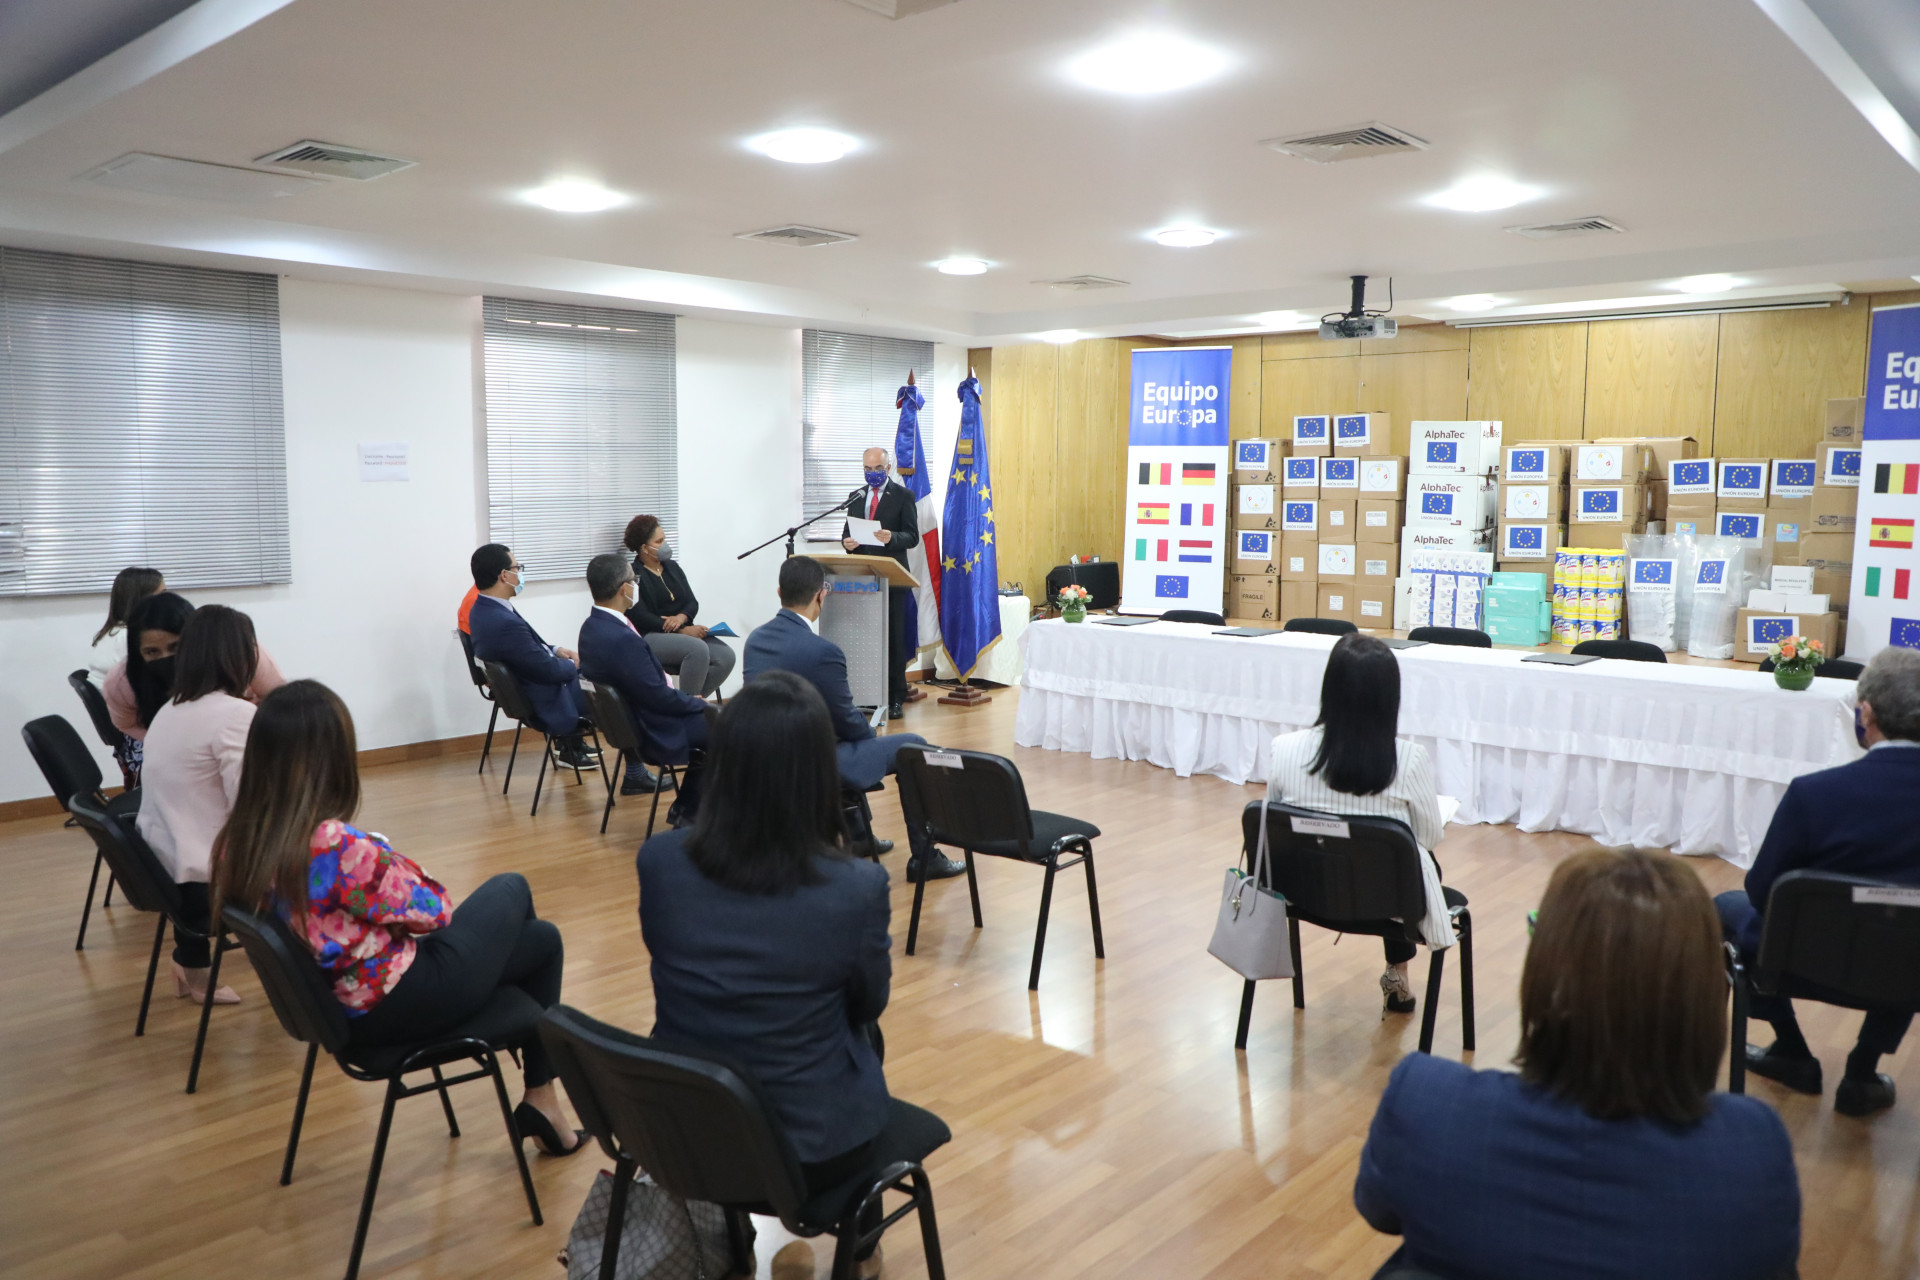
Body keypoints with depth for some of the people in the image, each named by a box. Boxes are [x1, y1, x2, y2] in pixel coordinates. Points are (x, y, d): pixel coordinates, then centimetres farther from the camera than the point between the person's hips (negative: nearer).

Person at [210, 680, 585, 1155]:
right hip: (395, 1007, -8)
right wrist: (392, 859, -3)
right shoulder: (338, 847, -32)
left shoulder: (235, 843, -8)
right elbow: (431, 911, -17)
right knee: (511, 889, 19)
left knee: (539, 936, 22)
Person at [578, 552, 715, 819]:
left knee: (707, 719, 21)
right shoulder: (623, 640, -30)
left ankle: (687, 808, 24)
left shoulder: (592, 627, 0)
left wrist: (691, 700, 8)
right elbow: (659, 696, -23)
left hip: (624, 720, 10)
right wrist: (701, 703, -6)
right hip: (655, 732, -10)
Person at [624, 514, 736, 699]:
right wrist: (682, 630, -19)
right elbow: (641, 618, -14)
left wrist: (681, 617, -14)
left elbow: (693, 603, 11)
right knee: (698, 649, -35)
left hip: (683, 632, 7)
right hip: (650, 637, -7)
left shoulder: (672, 567, 16)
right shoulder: (634, 575, -4)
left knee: (726, 655, -20)